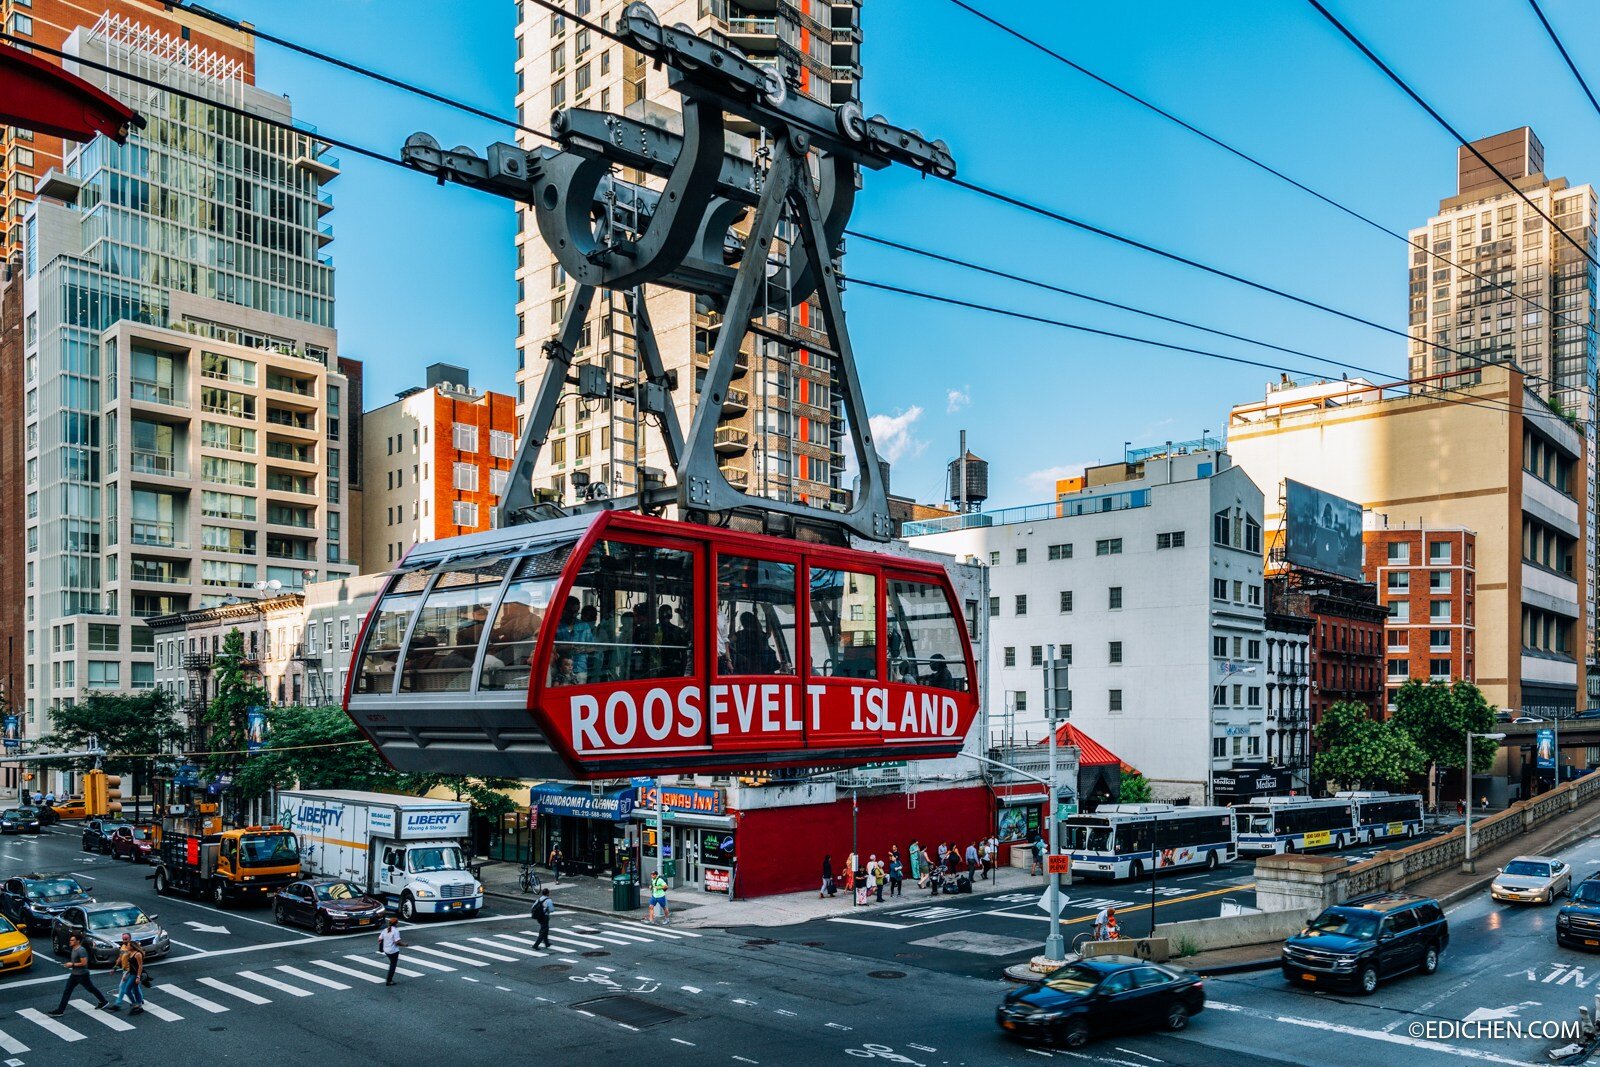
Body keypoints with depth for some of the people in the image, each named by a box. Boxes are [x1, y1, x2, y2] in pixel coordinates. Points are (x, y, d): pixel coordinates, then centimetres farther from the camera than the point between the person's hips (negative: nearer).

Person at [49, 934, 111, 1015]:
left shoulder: (81, 950, -22)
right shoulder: (73, 949, 8)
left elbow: (84, 963, -27)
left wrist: (72, 964, -21)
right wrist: (69, 964, 7)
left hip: (82, 975, -9)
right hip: (74, 974, 9)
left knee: (92, 989, 5)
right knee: (66, 992, 4)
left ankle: (104, 1003, 19)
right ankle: (60, 1011, 7)